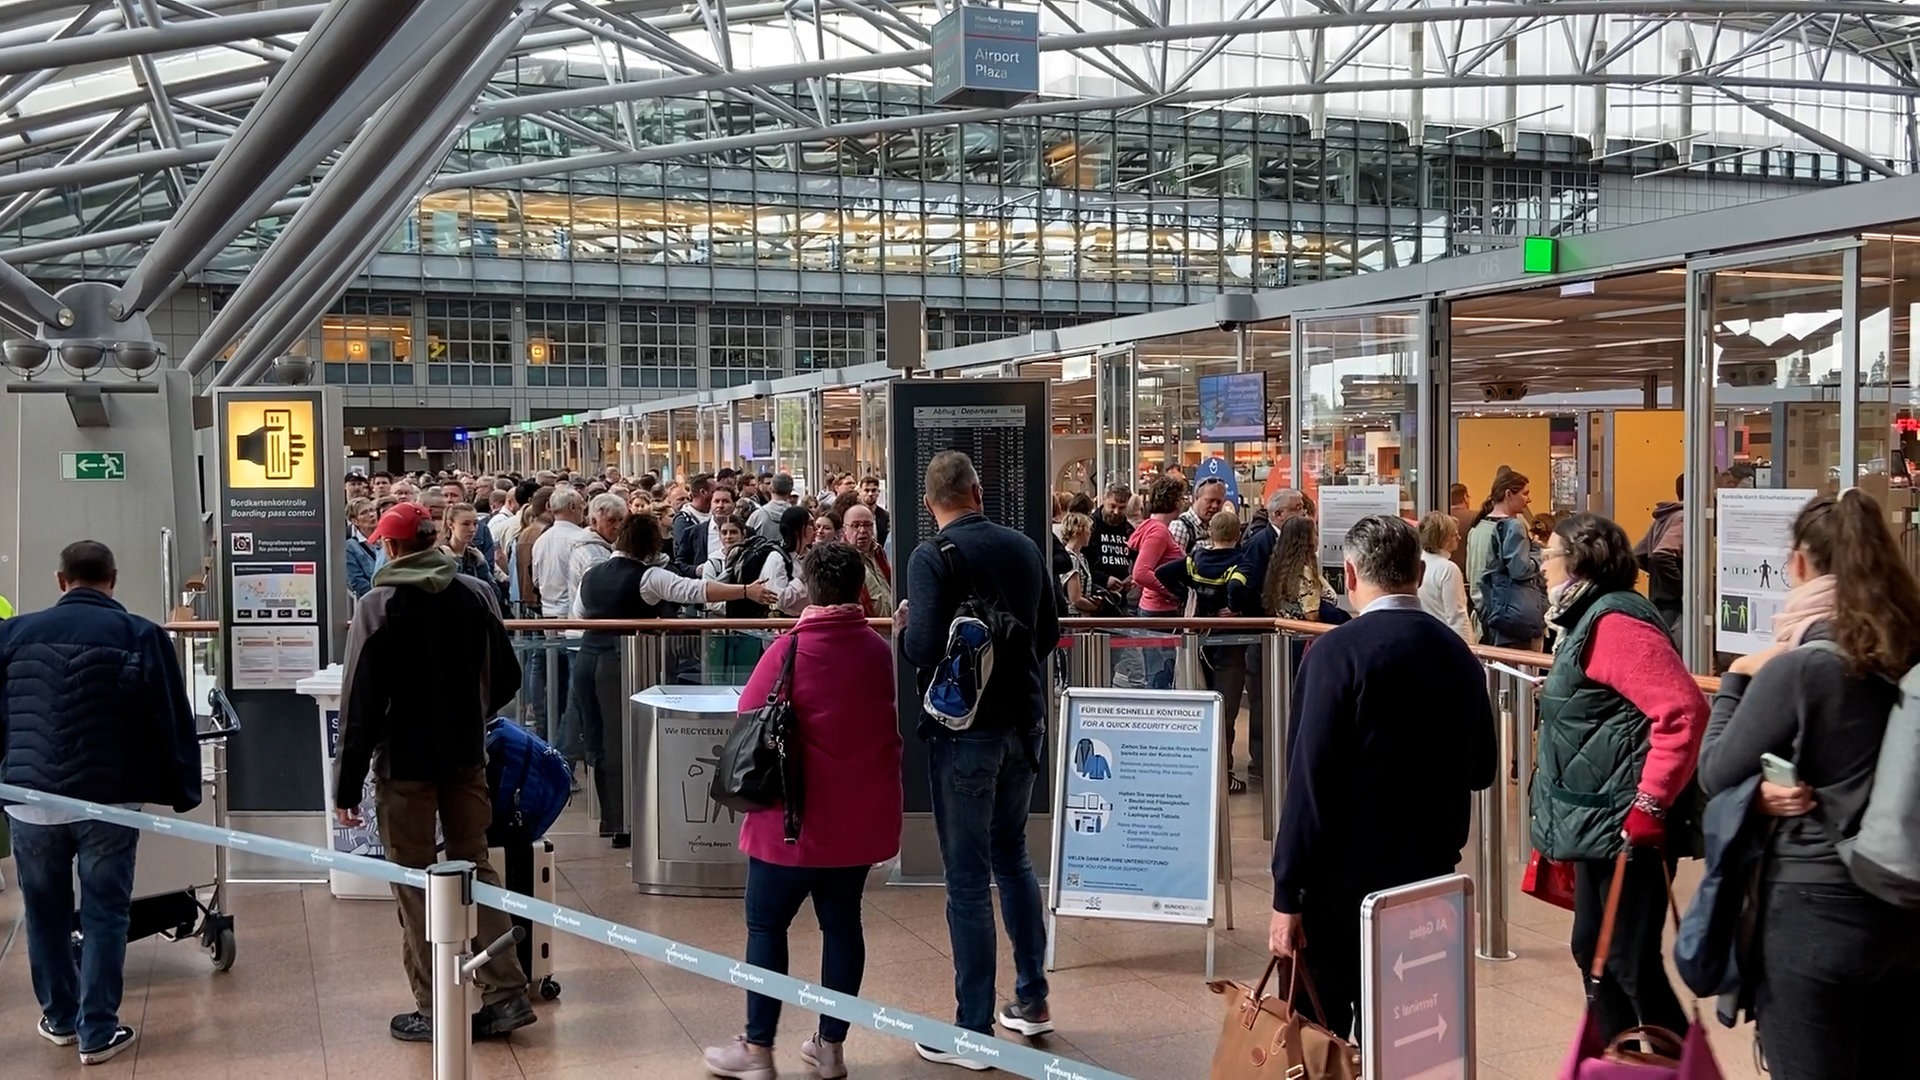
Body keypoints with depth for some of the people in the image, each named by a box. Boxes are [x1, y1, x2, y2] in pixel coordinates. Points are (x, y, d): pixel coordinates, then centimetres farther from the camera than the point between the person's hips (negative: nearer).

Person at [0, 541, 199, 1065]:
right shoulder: (140, 636, -4)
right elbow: (171, 723, -4)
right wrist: (182, 791, 6)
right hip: (108, 801, -2)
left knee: (45, 913, 18)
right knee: (104, 915, 7)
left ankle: (60, 1018, 31)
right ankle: (98, 1032, 10)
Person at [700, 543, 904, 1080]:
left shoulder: (790, 649, -12)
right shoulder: (879, 651, 0)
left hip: (796, 815, -4)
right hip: (861, 815, 5)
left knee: (766, 925, 6)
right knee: (842, 922, 11)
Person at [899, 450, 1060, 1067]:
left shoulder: (932, 557, -14)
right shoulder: (1023, 548, 4)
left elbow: (924, 647, -23)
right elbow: (1048, 633, 11)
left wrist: (902, 628, -2)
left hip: (965, 728, -6)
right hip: (1024, 721, 6)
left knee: (968, 877, 1)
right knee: (1012, 856, 22)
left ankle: (974, 1030, 8)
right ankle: (1032, 999, 30)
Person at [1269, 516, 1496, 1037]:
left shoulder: (1337, 652, -14)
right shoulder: (1458, 653, 3)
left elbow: (1311, 779, -17)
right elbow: (1482, 768, 13)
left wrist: (1287, 896, -14)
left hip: (1346, 878, -5)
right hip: (1432, 874, 6)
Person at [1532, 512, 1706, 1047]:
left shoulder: (1614, 622, -17)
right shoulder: (1589, 620, 15)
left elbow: (1683, 711, -26)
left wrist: (1651, 804, -26)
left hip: (1627, 827, -11)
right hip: (1600, 822, 11)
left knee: (1631, 962, -6)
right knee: (1593, 951, 16)